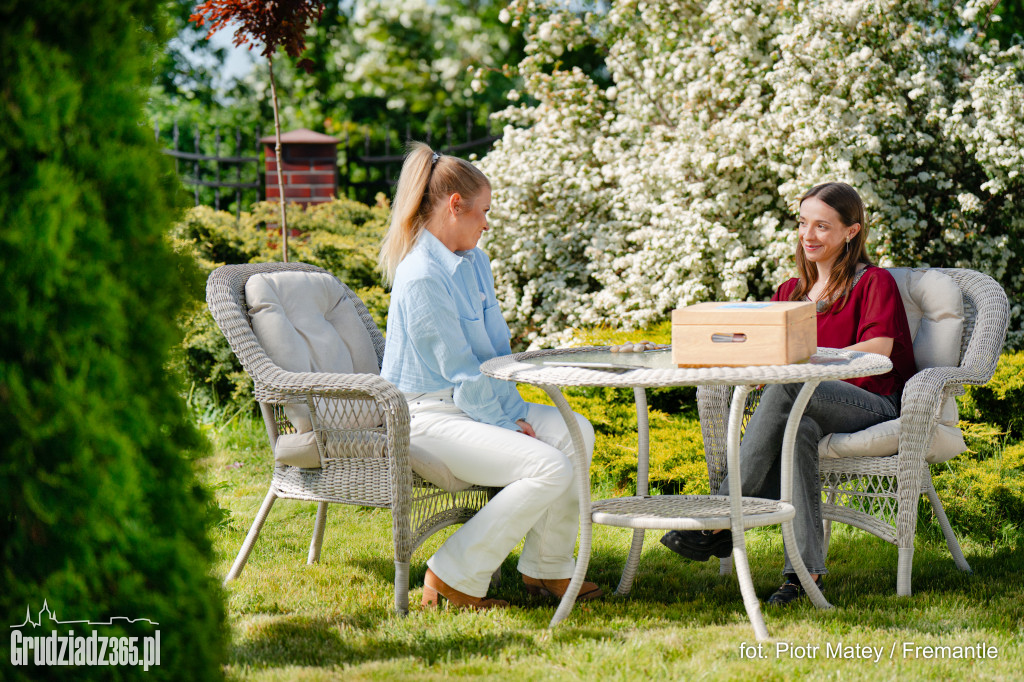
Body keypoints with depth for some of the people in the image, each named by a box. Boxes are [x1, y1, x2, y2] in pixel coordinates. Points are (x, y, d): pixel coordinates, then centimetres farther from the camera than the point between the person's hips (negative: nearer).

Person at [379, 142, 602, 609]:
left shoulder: (475, 264, 11)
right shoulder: (422, 278, -20)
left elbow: (498, 351, 14)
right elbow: (458, 369, -18)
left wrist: (515, 412, 1)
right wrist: (506, 426, -12)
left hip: (473, 406, 10)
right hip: (425, 417, -10)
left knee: (575, 431, -5)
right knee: (549, 468, -23)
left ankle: (546, 568, 5)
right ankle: (453, 577, -12)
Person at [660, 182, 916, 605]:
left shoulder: (874, 284, 4)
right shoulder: (790, 292, 24)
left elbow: (877, 354, -11)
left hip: (877, 408, -5)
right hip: (810, 406, 5)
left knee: (786, 389, -35)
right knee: (799, 429, -36)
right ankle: (805, 568, -44)